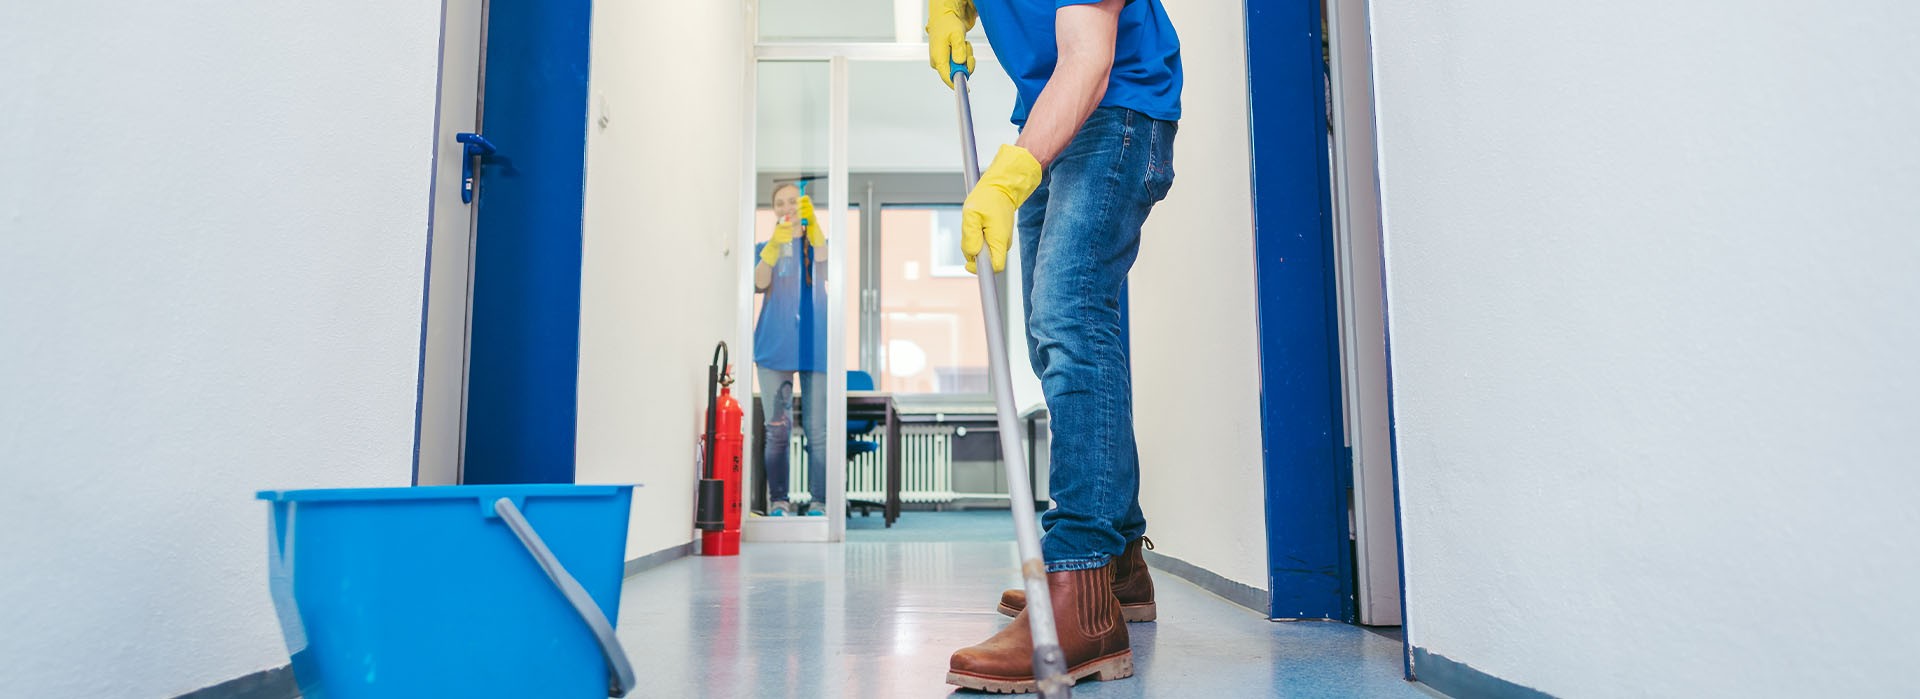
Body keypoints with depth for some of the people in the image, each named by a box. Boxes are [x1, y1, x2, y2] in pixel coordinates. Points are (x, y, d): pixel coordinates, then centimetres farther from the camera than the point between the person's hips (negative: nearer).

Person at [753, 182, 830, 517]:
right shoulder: (765, 247, 15)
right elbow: (759, 283, -6)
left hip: (816, 346, 0)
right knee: (777, 430, -1)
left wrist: (812, 221, -22)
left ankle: (818, 503, 1)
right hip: (775, 347, 1)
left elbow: (826, 269, -11)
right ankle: (778, 501, 5)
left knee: (817, 430, -2)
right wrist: (776, 243, -21)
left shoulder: (817, 242, 14)